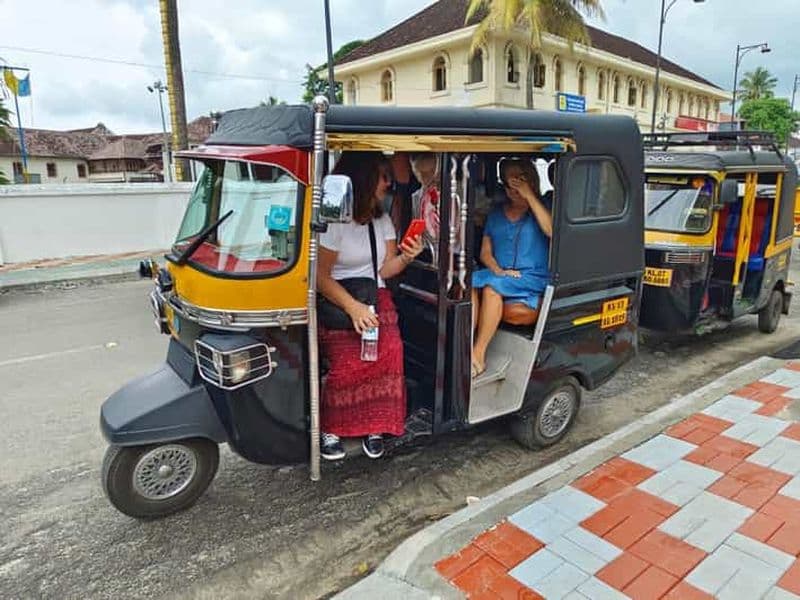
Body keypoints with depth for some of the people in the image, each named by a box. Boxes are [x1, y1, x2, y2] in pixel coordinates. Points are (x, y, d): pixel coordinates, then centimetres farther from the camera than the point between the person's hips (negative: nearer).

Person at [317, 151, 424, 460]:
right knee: (349, 364, -26)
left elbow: (384, 270, 11)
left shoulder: (382, 220, 12)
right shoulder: (334, 221, -8)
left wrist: (405, 258, -10)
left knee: (389, 354, -23)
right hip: (337, 301, -5)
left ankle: (374, 426, -5)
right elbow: (321, 276, -12)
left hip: (376, 298, 5)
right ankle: (328, 428, -3)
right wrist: (353, 307, -23)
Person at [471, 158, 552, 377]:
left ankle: (479, 355, -26)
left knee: (492, 286, -33)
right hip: (500, 276, 4)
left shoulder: (541, 208, 7)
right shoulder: (496, 213, 19)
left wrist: (529, 195, -13)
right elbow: (485, 252, 15)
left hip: (533, 279, -4)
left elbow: (551, 230, -16)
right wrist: (498, 270, -7)